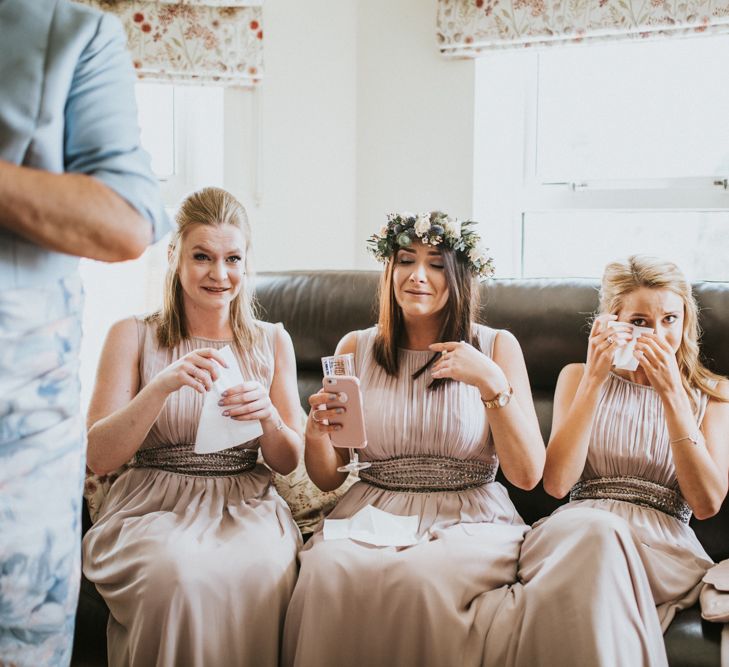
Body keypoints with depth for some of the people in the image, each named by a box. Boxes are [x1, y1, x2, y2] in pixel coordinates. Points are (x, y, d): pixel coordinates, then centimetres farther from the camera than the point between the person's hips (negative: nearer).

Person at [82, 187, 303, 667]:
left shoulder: (272, 341, 11)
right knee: (179, 573, -35)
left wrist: (266, 413, -12)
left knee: (264, 570, -33)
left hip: (246, 506, 2)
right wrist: (163, 386, -21)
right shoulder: (133, 336, 3)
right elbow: (100, 457, -6)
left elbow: (288, 462, 10)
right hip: (154, 506, -1)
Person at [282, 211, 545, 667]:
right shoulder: (357, 348, 10)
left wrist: (492, 383, -15)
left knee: (422, 574, -35)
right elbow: (328, 478, 11)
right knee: (329, 569, -32)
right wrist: (317, 431, -12)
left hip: (470, 521, -1)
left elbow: (528, 474, -3)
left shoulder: (497, 347, 4)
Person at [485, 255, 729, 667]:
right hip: (572, 530, 1)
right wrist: (594, 380, -5)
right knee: (590, 527, -37)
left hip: (664, 546, -1)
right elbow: (557, 483, 0)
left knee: (598, 536, -35)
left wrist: (671, 393, -7)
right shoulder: (578, 378, 16)